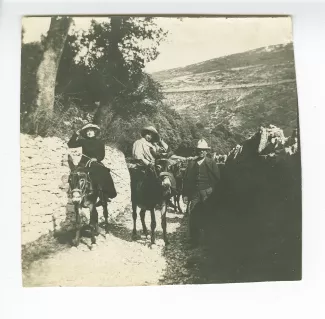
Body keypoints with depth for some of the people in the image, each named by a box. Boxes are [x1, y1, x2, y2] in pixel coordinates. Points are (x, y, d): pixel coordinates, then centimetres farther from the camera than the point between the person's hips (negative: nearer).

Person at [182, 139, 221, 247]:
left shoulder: (211, 163, 4)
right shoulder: (191, 163, 10)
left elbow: (217, 179, 2)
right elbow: (186, 179, 9)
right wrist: (185, 194, 3)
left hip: (207, 194, -2)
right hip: (194, 194, 2)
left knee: (207, 217, 5)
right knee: (193, 218, 1)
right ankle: (193, 241, 13)